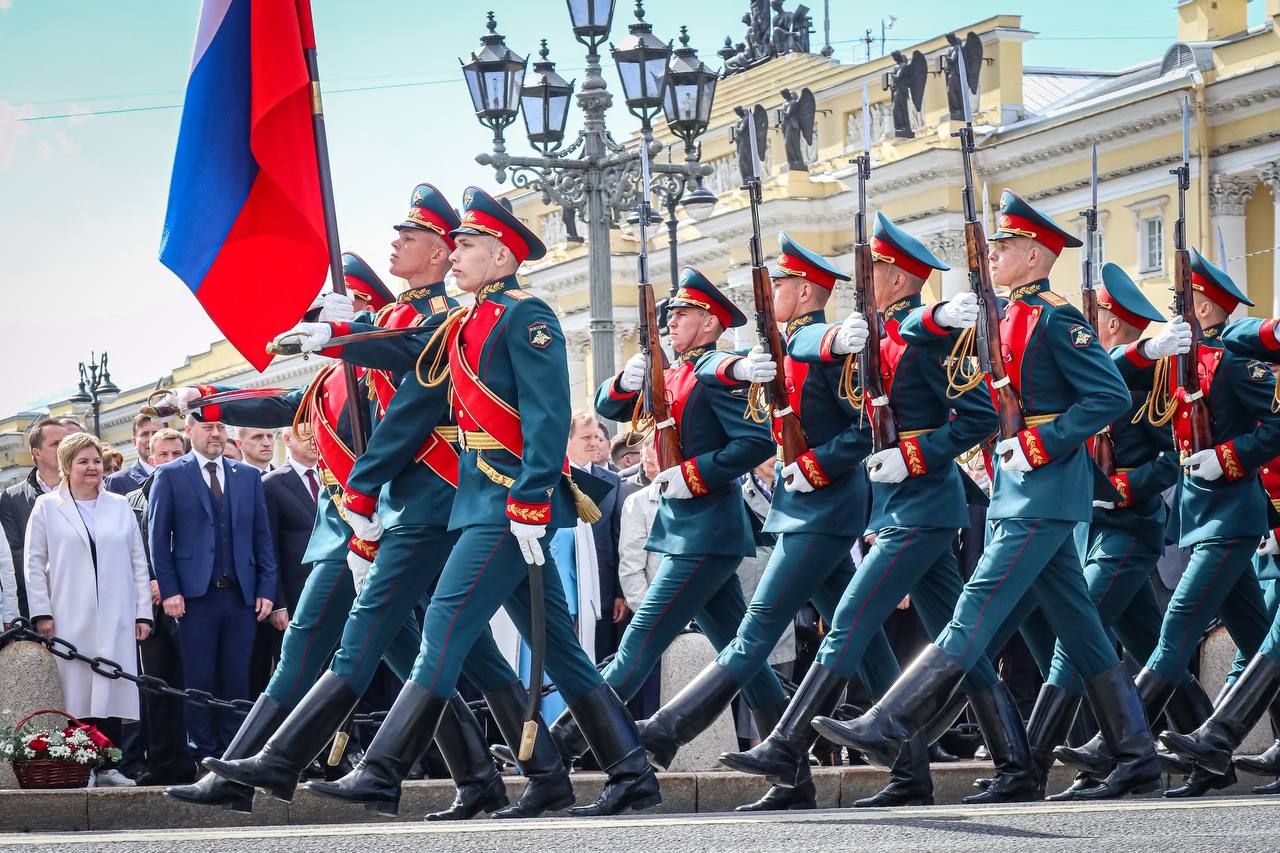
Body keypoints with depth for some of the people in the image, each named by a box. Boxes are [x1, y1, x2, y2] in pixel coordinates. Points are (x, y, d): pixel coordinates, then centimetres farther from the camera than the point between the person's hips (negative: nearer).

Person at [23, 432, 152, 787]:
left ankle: (108, 767, 1)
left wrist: (143, 612, 7)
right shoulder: (47, 507, 7)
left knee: (111, 691, -2)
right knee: (76, 693, -5)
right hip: (69, 621, -2)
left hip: (115, 621, 2)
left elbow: (138, 563, 13)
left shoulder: (119, 507, 14)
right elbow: (34, 564, 5)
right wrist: (41, 613, -3)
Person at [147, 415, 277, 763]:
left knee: (237, 680, 2)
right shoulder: (170, 476, 5)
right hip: (195, 594, -3)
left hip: (241, 594, 3)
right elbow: (158, 537, 1)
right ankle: (205, 757, 2)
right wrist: (169, 591, -7)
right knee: (199, 680, -2)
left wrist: (267, 588, 4)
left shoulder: (249, 476, 14)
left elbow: (262, 536, 13)